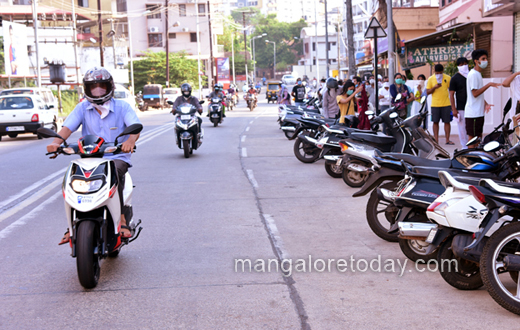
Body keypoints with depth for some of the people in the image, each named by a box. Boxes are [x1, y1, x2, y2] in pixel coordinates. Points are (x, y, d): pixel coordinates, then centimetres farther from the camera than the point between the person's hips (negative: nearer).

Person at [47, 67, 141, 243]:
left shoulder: (122, 106, 3)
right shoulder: (82, 108, 9)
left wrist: (130, 140, -38)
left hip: (117, 157, -2)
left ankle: (121, 219, -26)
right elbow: (67, 127, -4)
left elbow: (135, 126, -13)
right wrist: (56, 142, -27)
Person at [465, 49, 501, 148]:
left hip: (479, 112, 10)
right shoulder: (473, 74, -14)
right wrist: (489, 85, -21)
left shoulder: (478, 74, 18)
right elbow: (475, 93, -20)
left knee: (478, 136, 13)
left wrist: (485, 104, 8)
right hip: (473, 113, -10)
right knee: (472, 136, -5)